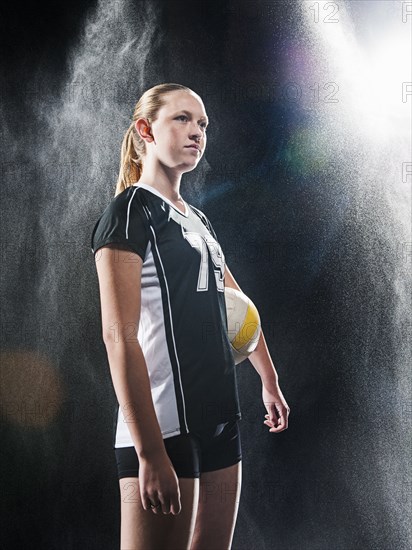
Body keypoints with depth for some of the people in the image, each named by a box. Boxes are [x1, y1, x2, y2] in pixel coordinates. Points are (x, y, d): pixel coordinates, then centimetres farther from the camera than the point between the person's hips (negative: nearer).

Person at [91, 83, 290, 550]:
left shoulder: (198, 219, 17)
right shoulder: (130, 212, -8)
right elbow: (119, 336, -18)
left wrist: (269, 382, 31)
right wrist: (150, 453, -23)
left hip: (219, 418, 8)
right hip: (164, 426, -8)